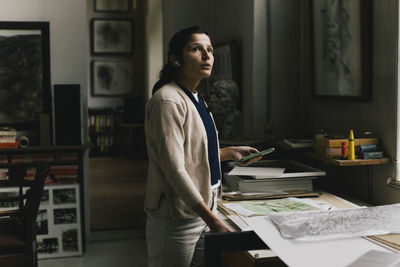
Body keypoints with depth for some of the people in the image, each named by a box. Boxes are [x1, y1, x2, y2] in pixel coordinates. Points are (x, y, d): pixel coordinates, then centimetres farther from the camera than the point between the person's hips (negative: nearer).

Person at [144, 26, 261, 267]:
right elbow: (174, 168, -24)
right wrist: (213, 221, -27)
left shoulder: (195, 99, 12)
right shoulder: (168, 100, -17)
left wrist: (230, 153, 13)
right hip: (177, 215, -9)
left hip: (204, 208, 9)